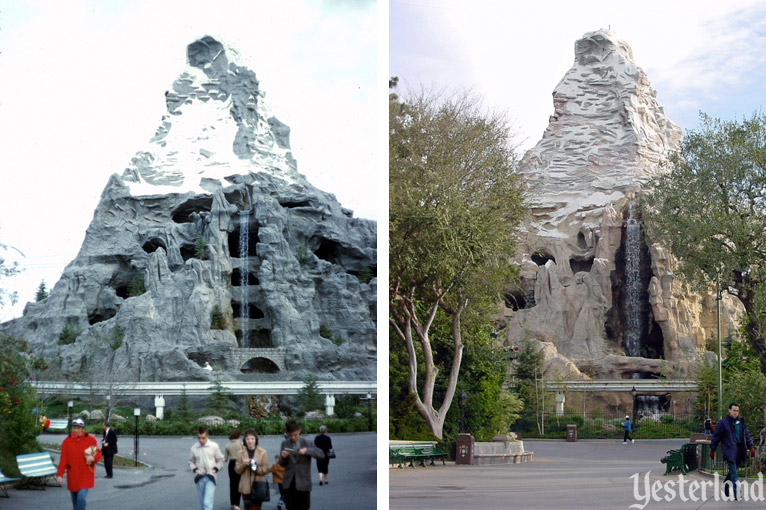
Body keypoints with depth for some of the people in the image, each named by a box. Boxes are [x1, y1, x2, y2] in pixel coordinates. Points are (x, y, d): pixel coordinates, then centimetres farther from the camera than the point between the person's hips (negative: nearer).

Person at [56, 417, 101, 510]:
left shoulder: (91, 440, -3)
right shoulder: (67, 441, 0)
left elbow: (98, 453, 6)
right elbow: (63, 459, 0)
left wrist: (93, 458, -17)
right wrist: (59, 474, -6)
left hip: (86, 474, -2)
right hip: (72, 475, 2)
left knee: (81, 497, -16)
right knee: (75, 499, 12)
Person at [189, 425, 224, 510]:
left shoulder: (214, 446, -4)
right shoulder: (194, 448, 0)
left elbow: (220, 460, 7)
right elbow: (191, 461, 14)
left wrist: (216, 469, -8)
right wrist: (194, 469, -3)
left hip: (210, 477, -3)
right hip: (199, 478, 3)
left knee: (208, 502, -15)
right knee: (202, 502, 11)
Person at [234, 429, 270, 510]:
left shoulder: (262, 452, 1)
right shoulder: (240, 453, 6)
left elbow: (266, 469, 0)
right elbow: (237, 470, 4)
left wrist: (257, 468, -18)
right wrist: (243, 464, -15)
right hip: (246, 487, 2)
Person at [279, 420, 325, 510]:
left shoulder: (308, 443, -1)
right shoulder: (284, 444, 5)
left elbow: (321, 455, -10)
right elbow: (282, 464, 8)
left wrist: (307, 450, -24)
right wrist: (283, 457, -16)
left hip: (303, 482, -2)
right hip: (289, 483, 2)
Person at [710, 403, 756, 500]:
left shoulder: (741, 421, 11)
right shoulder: (723, 422, -5)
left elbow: (746, 435, 17)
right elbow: (716, 437, -1)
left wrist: (750, 447, 10)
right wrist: (712, 450, 0)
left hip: (739, 450, 5)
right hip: (729, 450, -5)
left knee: (733, 470, 13)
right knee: (733, 472, -10)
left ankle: (726, 484, 35)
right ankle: (736, 492, -9)